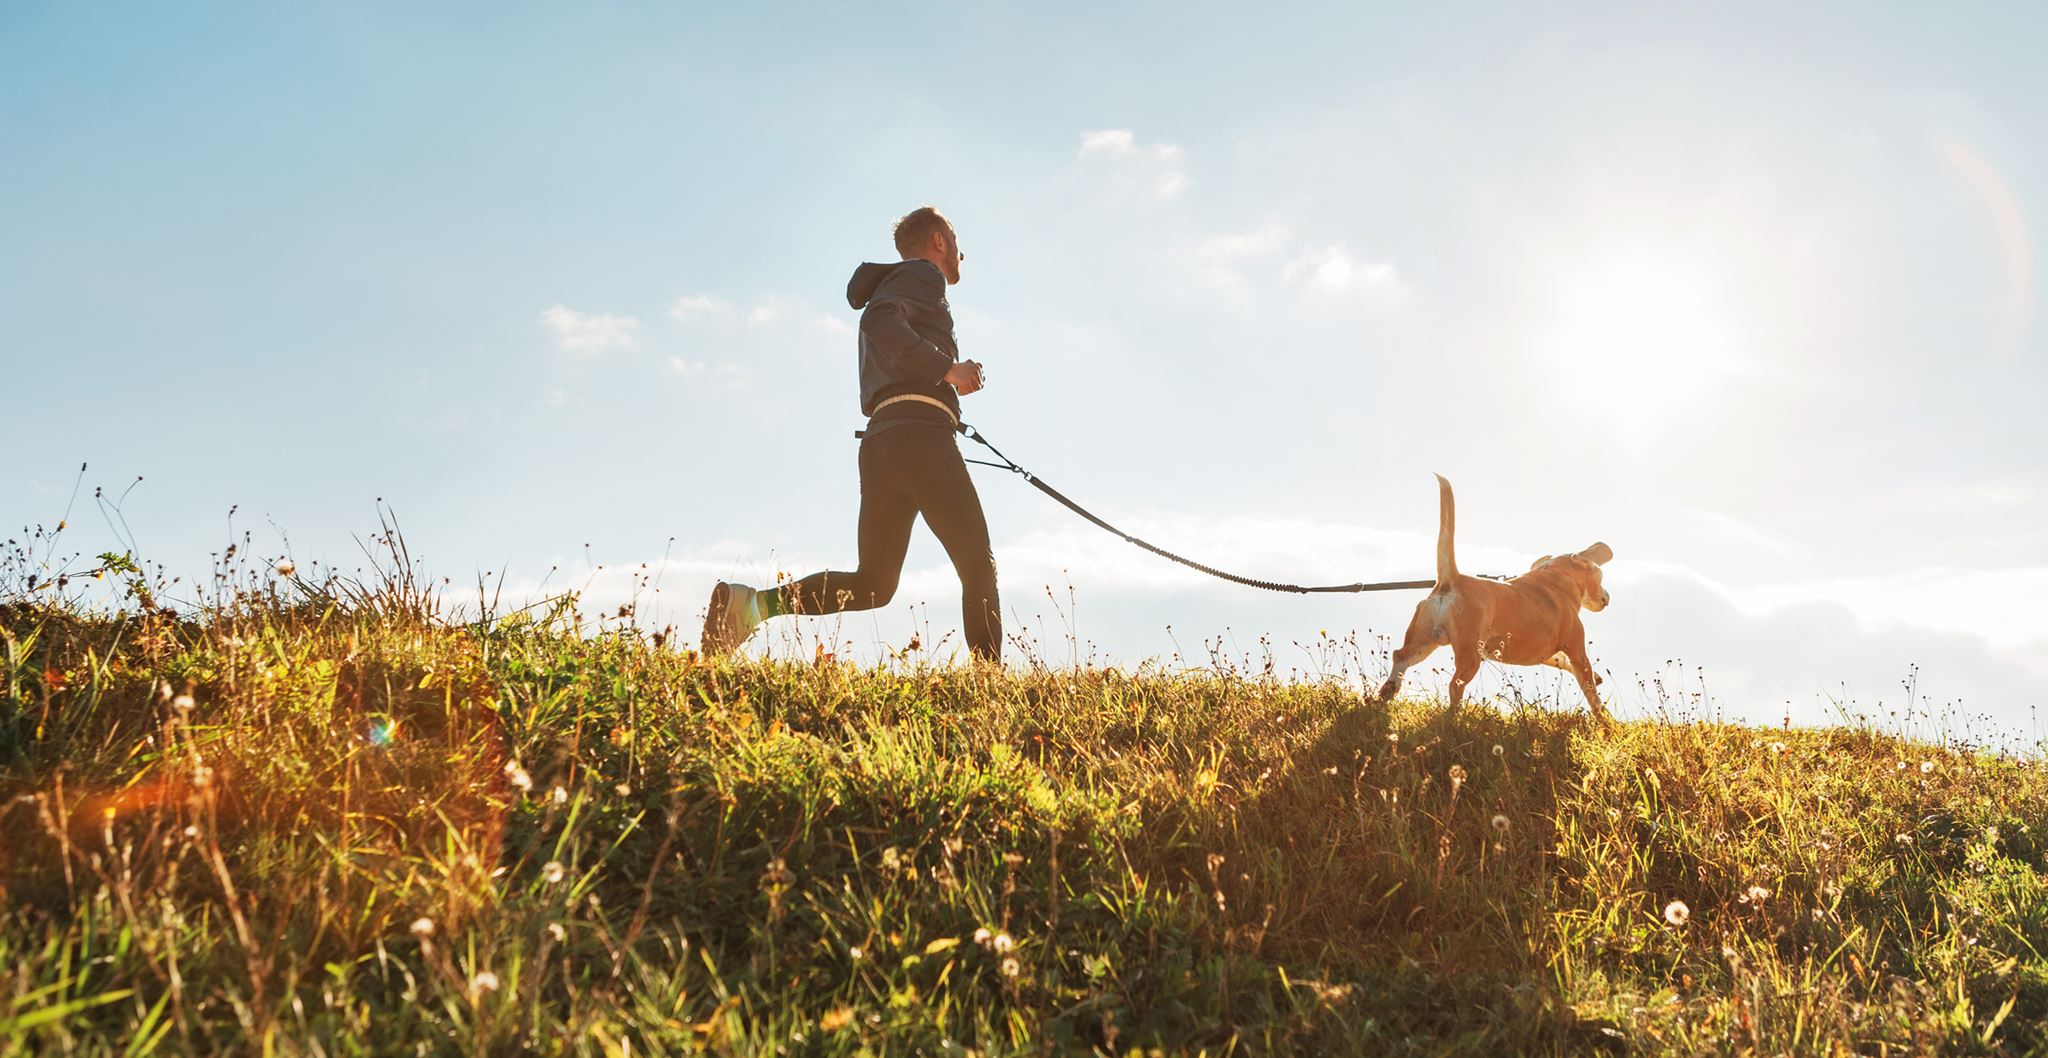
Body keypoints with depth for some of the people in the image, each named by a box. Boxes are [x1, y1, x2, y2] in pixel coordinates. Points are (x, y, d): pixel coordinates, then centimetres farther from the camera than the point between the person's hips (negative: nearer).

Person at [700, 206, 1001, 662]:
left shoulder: (890, 287, 34)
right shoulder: (922, 275, 6)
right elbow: (879, 321, -16)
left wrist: (949, 383, 25)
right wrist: (946, 368, -15)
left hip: (879, 441, 8)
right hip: (920, 434, -8)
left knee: (873, 584, 0)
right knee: (977, 564, -5)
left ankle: (752, 602, -14)